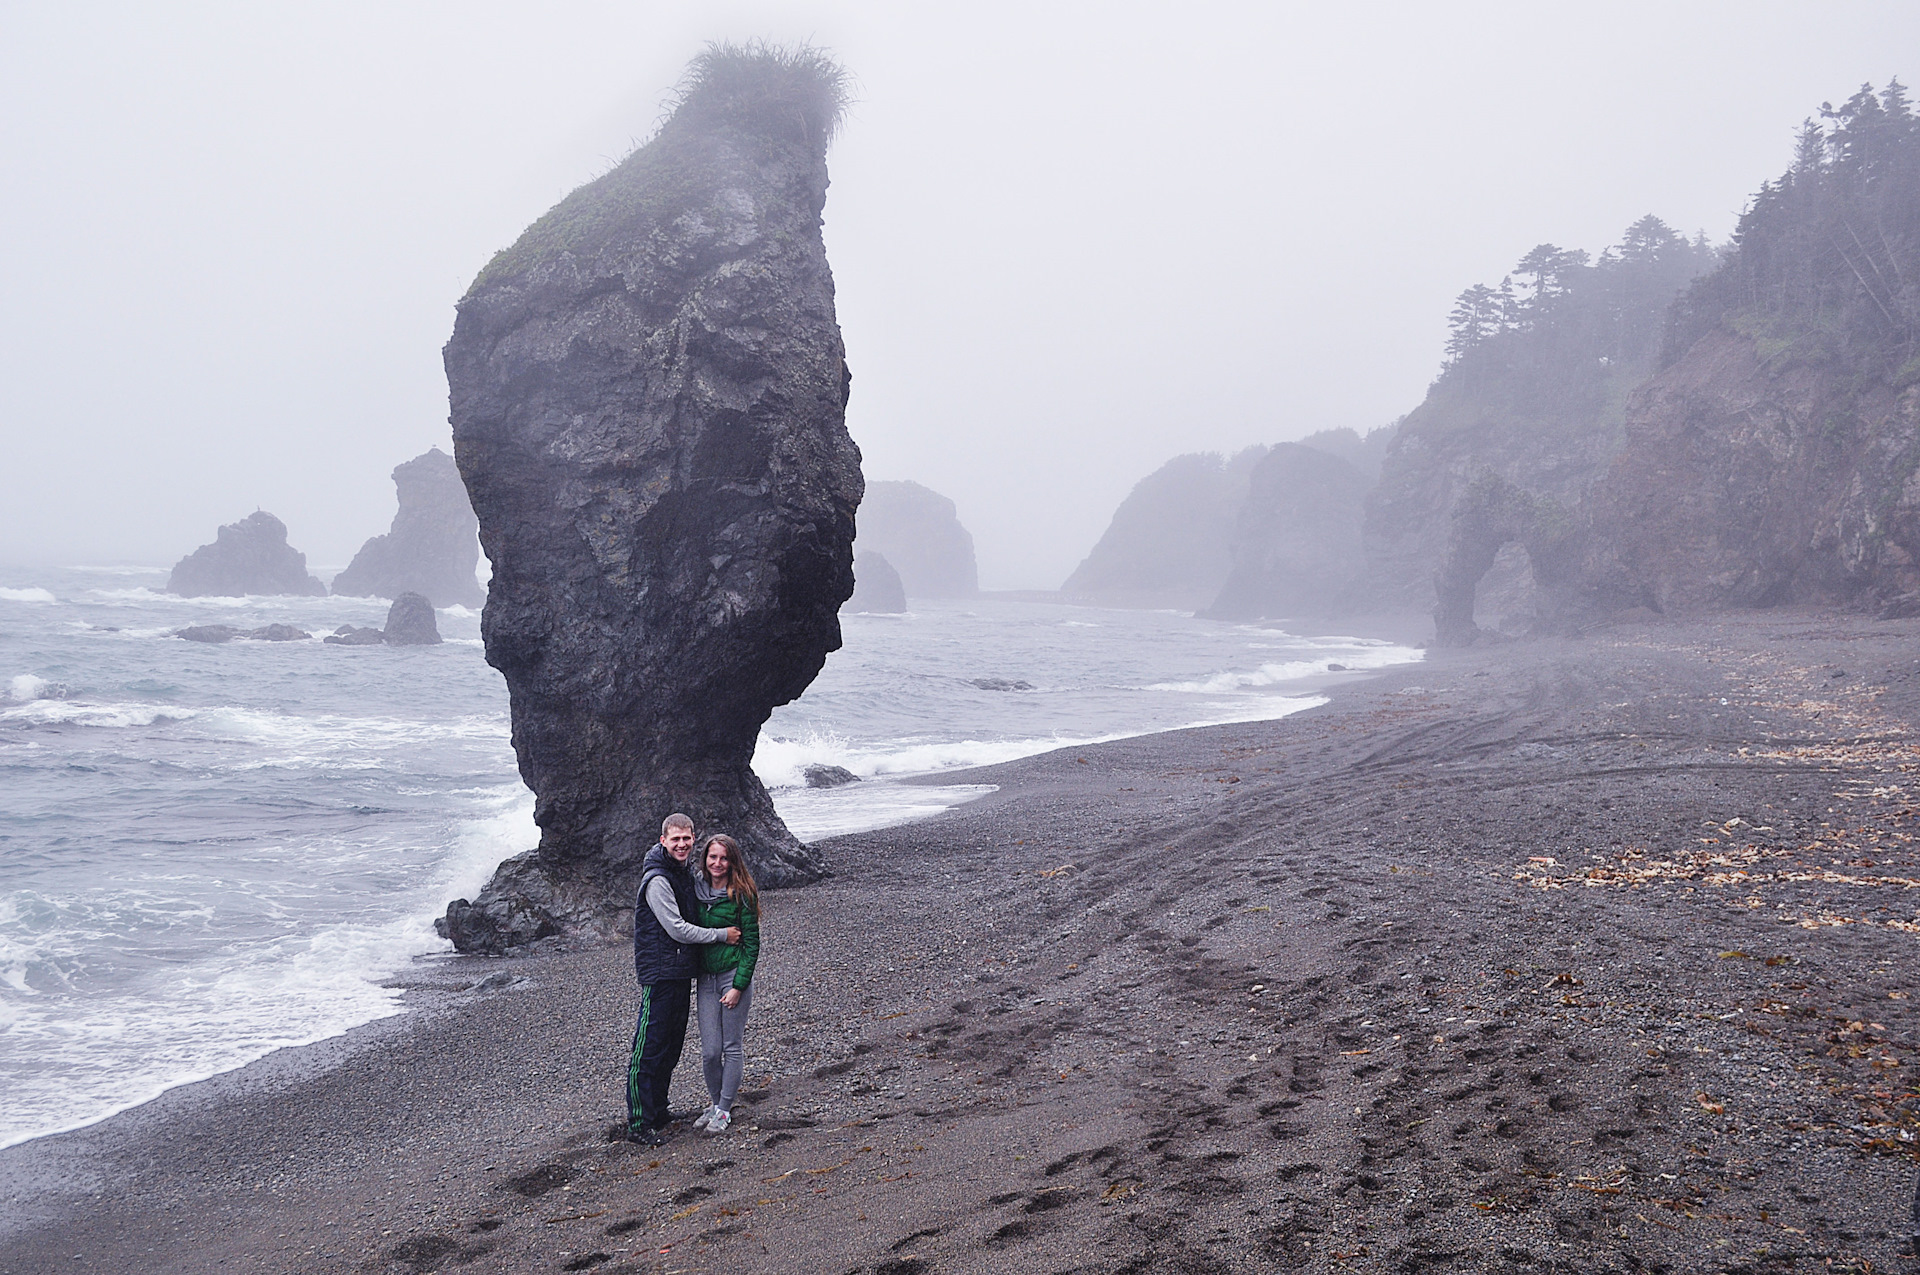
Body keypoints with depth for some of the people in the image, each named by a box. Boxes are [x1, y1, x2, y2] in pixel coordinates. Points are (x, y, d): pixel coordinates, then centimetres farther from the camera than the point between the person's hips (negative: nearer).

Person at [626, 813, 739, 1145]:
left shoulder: (684, 874, 14)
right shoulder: (657, 880, -16)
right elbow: (676, 929, -18)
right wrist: (722, 935, -12)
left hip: (680, 973, 10)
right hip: (659, 973, -10)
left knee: (672, 1046, 16)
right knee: (649, 1050, -6)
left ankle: (658, 1111, 27)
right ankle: (639, 1124, -1)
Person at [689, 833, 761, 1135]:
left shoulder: (741, 894, -9)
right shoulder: (696, 888, 4)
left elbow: (751, 943, -8)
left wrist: (739, 986, -13)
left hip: (734, 975, -4)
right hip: (706, 977, 4)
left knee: (732, 1047, 3)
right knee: (709, 1051, 4)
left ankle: (725, 1110, 14)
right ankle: (716, 1104, 23)